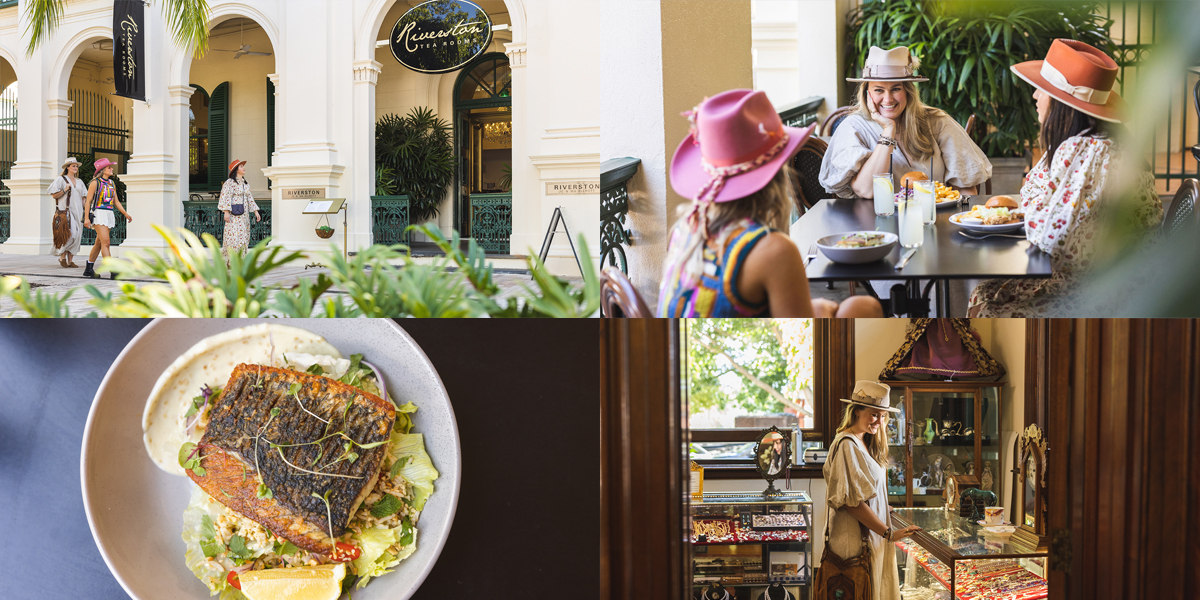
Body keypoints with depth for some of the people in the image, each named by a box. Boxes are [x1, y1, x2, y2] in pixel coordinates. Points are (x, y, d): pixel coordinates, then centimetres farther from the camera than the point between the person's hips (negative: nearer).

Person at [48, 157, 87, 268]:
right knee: (69, 234, -16)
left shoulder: (79, 182, 18)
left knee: (76, 236, 0)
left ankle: (70, 260, 3)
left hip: (77, 212, 6)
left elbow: (83, 197, 19)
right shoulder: (61, 179, 1)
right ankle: (62, 257, -1)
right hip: (65, 211, -6)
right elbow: (54, 195, -2)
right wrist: (64, 190, -15)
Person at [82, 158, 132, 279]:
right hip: (98, 214, -7)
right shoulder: (95, 183, -5)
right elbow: (88, 201, -6)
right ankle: (113, 272, -21)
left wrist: (126, 214, 9)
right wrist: (86, 218, -13)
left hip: (109, 215, 7)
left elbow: (116, 201, 19)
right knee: (106, 243, -14)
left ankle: (88, 269, 24)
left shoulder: (112, 183, 15)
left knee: (98, 244, 13)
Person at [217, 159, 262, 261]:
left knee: (244, 237, 5)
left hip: (244, 215, 8)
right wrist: (226, 212, -18)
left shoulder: (245, 183, 17)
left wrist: (256, 212, 15)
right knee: (233, 237, -11)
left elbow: (249, 198, 20)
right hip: (233, 215, -8)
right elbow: (226, 198, -11)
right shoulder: (229, 182, -6)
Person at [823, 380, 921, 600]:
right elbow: (851, 500, -22)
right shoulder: (847, 445, -18)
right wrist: (889, 533, -19)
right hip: (857, 539, -9)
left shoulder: (864, 444, 12)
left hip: (872, 536, 9)